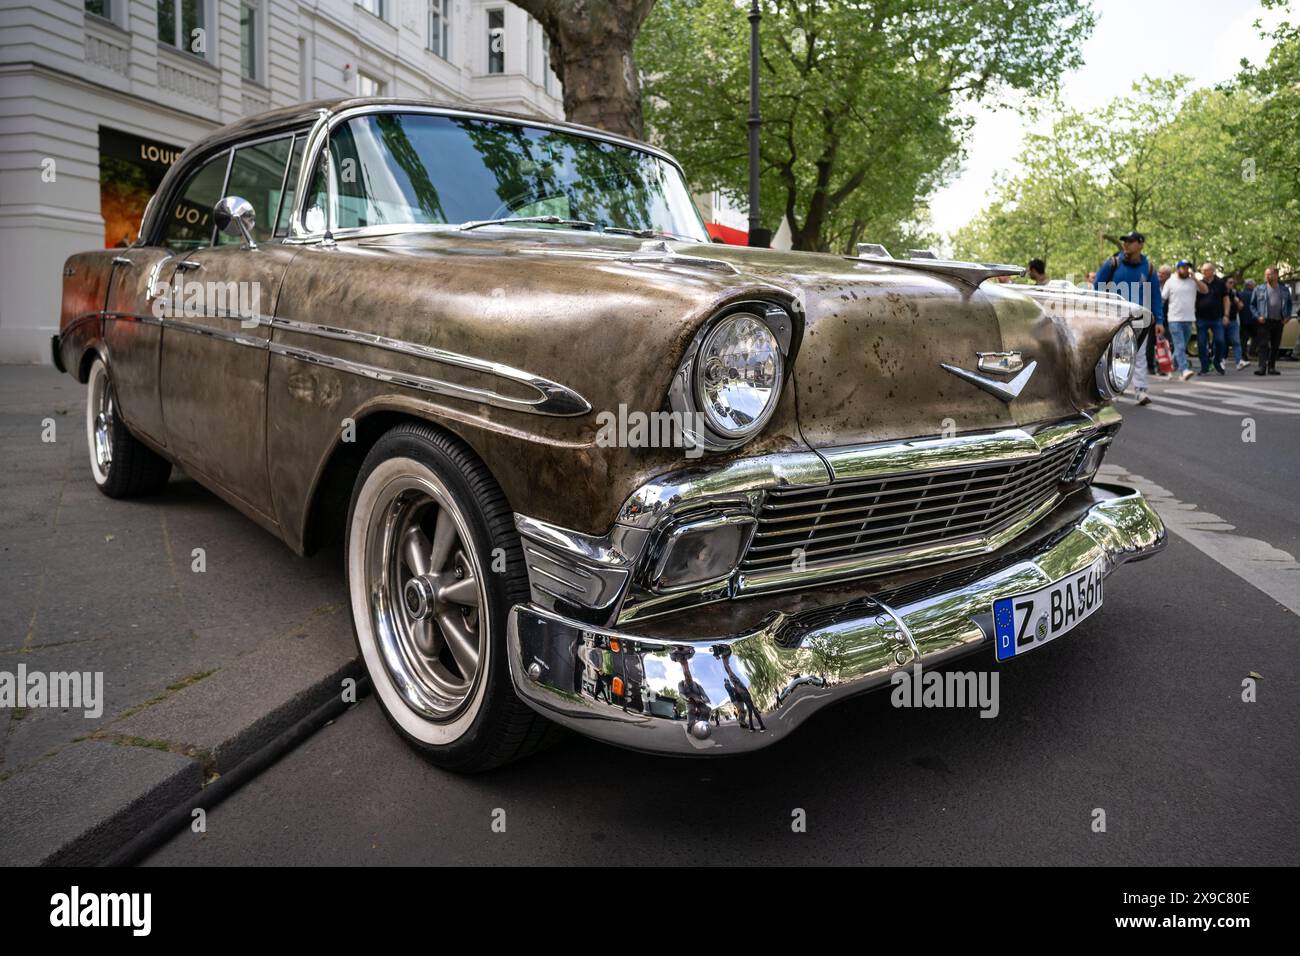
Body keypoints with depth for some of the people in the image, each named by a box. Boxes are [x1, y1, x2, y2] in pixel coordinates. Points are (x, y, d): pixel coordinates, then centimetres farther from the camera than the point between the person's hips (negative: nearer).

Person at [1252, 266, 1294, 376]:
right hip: (1264, 321, -3)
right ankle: (1262, 367, -16)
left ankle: (1272, 367, 16)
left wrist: (1287, 316, 6)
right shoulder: (1259, 290, 3)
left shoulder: (1284, 290, 10)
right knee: (1263, 345, -10)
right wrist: (1257, 316, -7)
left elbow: (1289, 304, 19)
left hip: (1278, 322, 3)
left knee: (1275, 346, 7)